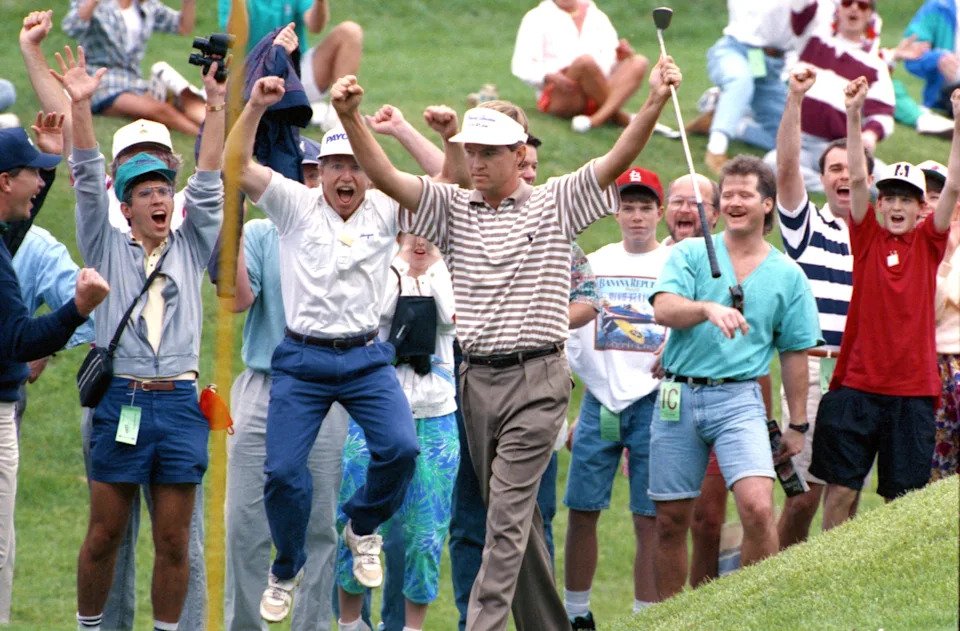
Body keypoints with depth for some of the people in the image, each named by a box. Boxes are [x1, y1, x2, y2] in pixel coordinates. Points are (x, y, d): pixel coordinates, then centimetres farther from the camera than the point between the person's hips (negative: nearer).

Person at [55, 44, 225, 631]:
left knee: (174, 541, 3)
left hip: (179, 404, 2)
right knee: (104, 535, 1)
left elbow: (208, 184, 7)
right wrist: (81, 105, -11)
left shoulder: (190, 247, 13)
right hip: (121, 401, -1)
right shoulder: (108, 248, 8)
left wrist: (217, 105, -2)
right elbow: (89, 182, -1)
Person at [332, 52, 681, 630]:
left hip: (536, 380, -5)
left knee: (508, 512, -12)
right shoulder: (454, 207, 9)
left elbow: (616, 161, -11)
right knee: (514, 516, 11)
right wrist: (351, 118, -17)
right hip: (477, 380, 5)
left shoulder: (556, 204, 0)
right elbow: (384, 175, -1)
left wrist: (655, 103, -26)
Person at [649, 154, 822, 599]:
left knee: (757, 506, -20)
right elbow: (664, 309, -12)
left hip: (738, 399, -1)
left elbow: (794, 353, 12)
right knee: (670, 519, 6)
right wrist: (709, 308, -32)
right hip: (679, 394, 1)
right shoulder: (690, 255, 5)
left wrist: (797, 425, 12)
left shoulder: (787, 275, 8)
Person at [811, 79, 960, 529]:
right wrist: (853, 115, -15)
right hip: (857, 385, 0)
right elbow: (857, 179, -5)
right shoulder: (867, 237, 5)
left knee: (903, 497, 4)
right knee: (840, 488, 0)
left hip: (913, 390, 0)